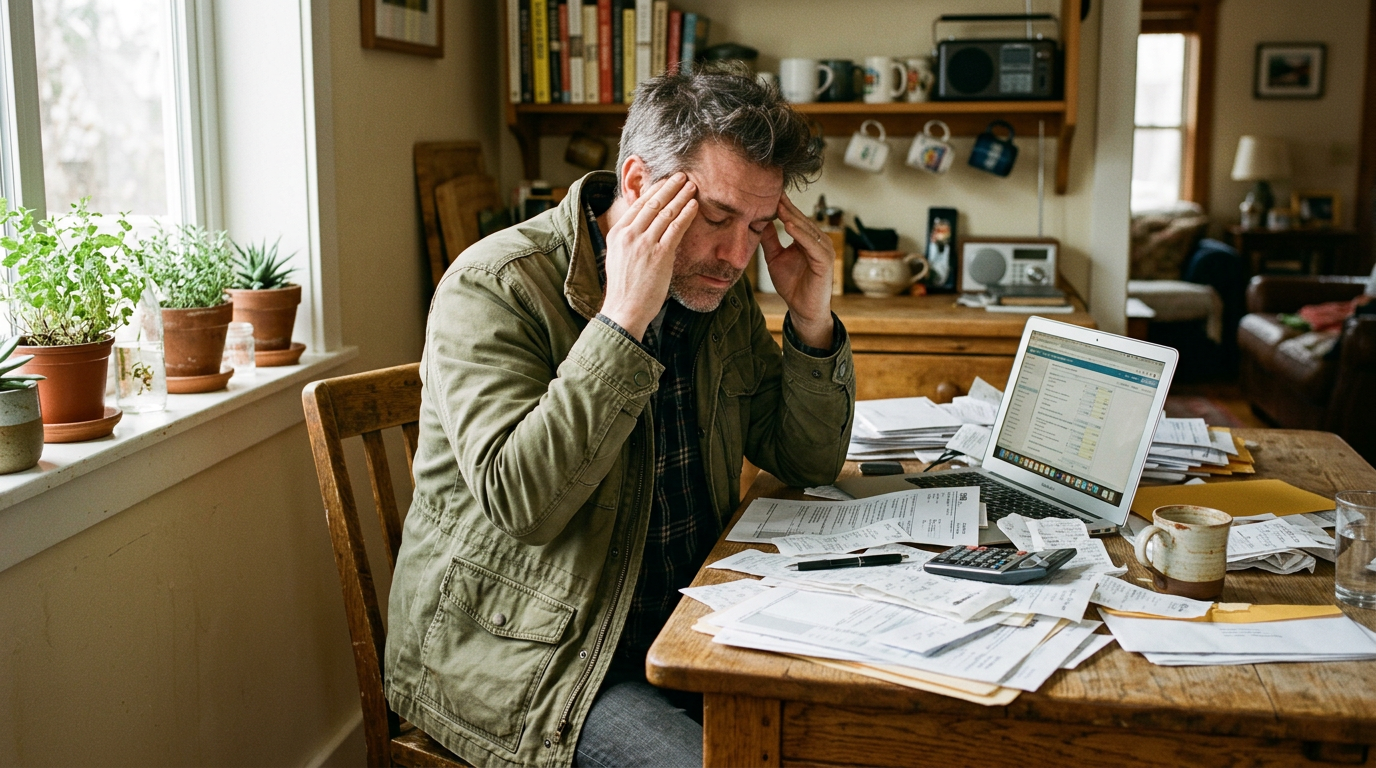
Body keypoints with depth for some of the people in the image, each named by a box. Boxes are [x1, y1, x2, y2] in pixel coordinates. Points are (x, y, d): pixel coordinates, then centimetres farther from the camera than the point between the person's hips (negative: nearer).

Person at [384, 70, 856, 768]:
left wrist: (812, 319, -7)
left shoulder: (719, 290, 5)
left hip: (681, 622, 7)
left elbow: (808, 462, 9)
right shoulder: (491, 289, -16)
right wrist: (623, 317, -31)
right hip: (522, 654, -6)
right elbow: (519, 499, -29)